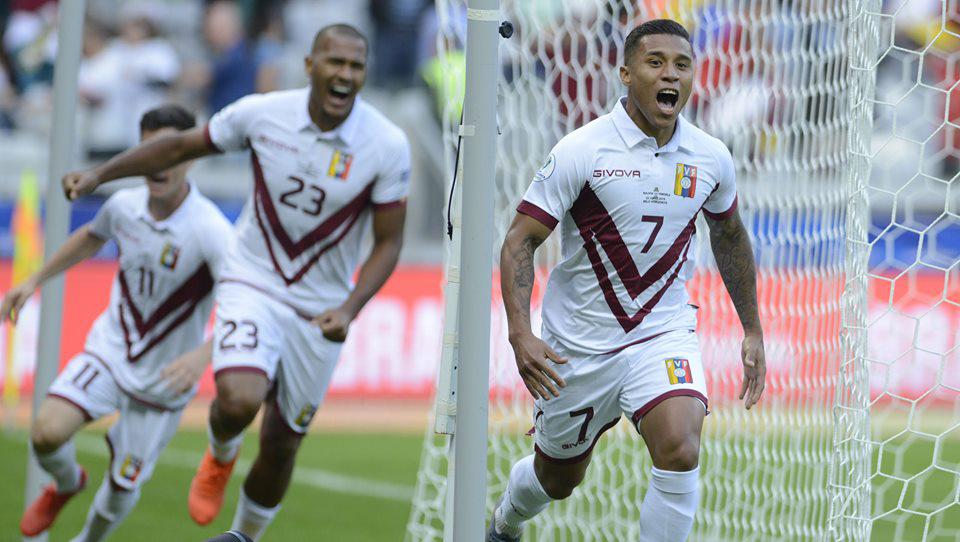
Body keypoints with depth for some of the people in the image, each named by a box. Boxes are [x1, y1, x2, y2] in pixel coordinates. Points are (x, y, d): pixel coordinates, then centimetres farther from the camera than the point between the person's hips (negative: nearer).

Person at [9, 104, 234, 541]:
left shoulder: (209, 230, -26)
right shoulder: (124, 206, -8)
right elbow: (92, 236, 18)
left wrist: (203, 354, -52)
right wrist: (36, 280, 16)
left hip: (164, 378, -3)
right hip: (110, 351, 3)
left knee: (122, 487, 6)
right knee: (47, 432, -20)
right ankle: (66, 483, 16)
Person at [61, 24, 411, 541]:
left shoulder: (387, 146, -14)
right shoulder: (262, 114, -12)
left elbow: (388, 242, -6)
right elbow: (179, 146, 4)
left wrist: (349, 308, -21)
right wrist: (97, 175, 1)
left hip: (319, 309, 1)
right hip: (252, 284, -1)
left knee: (280, 447, 10)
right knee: (239, 400, -27)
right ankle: (220, 455, 10)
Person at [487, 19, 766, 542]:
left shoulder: (711, 159, -2)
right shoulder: (581, 151, -15)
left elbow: (730, 237, 17)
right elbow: (520, 240, -13)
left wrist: (752, 331, 18)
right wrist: (520, 334, -25)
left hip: (663, 333, 2)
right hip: (578, 341, -2)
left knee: (680, 449, -25)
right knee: (557, 478, 16)